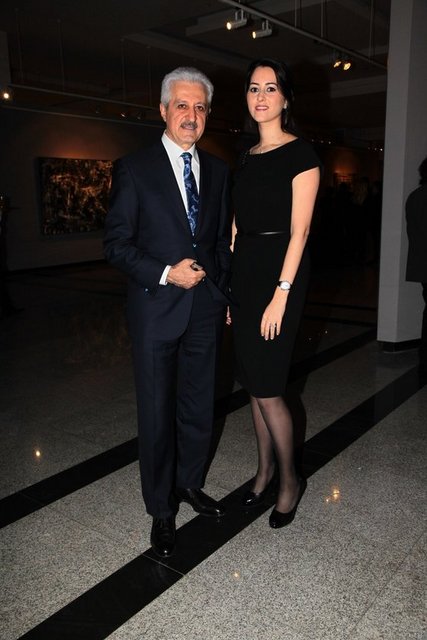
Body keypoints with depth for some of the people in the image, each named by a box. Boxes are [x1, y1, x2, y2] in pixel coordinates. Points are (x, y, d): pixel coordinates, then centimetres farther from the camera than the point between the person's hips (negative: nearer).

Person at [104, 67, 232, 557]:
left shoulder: (218, 171, 10)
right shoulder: (134, 169, -3)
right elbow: (116, 243, -6)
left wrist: (222, 291, 8)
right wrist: (166, 273, -16)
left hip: (205, 309, 4)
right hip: (156, 310, -4)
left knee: (198, 407, 14)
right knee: (157, 414, 6)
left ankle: (189, 484, 37)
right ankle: (161, 509, 24)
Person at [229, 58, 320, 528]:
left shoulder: (300, 154, -5)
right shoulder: (246, 159, 15)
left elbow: (299, 229, -13)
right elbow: (237, 226, 13)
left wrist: (281, 295, -18)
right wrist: (229, 287, 9)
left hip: (278, 274, -7)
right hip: (243, 273, 7)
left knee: (267, 388, -4)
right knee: (254, 383, 12)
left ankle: (290, 480, 19)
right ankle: (265, 470, 30)